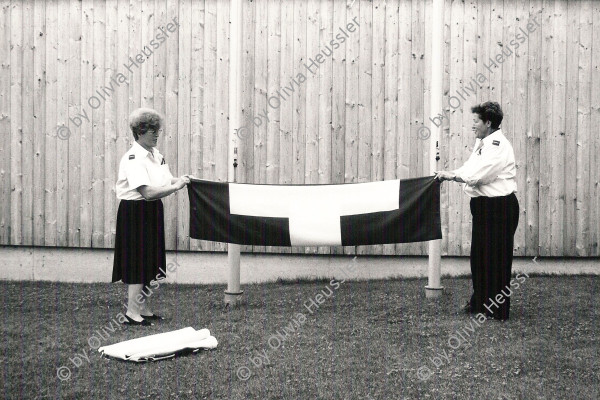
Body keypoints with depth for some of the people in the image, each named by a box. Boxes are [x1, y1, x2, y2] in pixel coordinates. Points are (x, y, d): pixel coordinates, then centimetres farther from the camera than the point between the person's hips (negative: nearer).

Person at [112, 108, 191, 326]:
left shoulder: (156, 154, 9)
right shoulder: (133, 159, -18)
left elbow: (167, 180, 12)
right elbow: (148, 192, -26)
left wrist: (180, 180, -8)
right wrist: (176, 186, -21)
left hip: (152, 212, 9)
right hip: (135, 212, -9)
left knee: (150, 262, 13)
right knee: (138, 262, -6)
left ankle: (144, 309, 23)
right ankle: (132, 313, 1)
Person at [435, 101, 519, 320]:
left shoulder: (498, 145, -16)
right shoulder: (482, 143, 15)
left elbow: (478, 173, -22)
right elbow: (470, 168, 16)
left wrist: (451, 175, -13)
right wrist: (449, 174, 1)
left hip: (499, 207, -10)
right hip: (483, 206, 10)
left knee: (496, 257, -2)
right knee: (479, 255, 15)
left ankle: (497, 309, 7)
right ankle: (480, 301, 28)